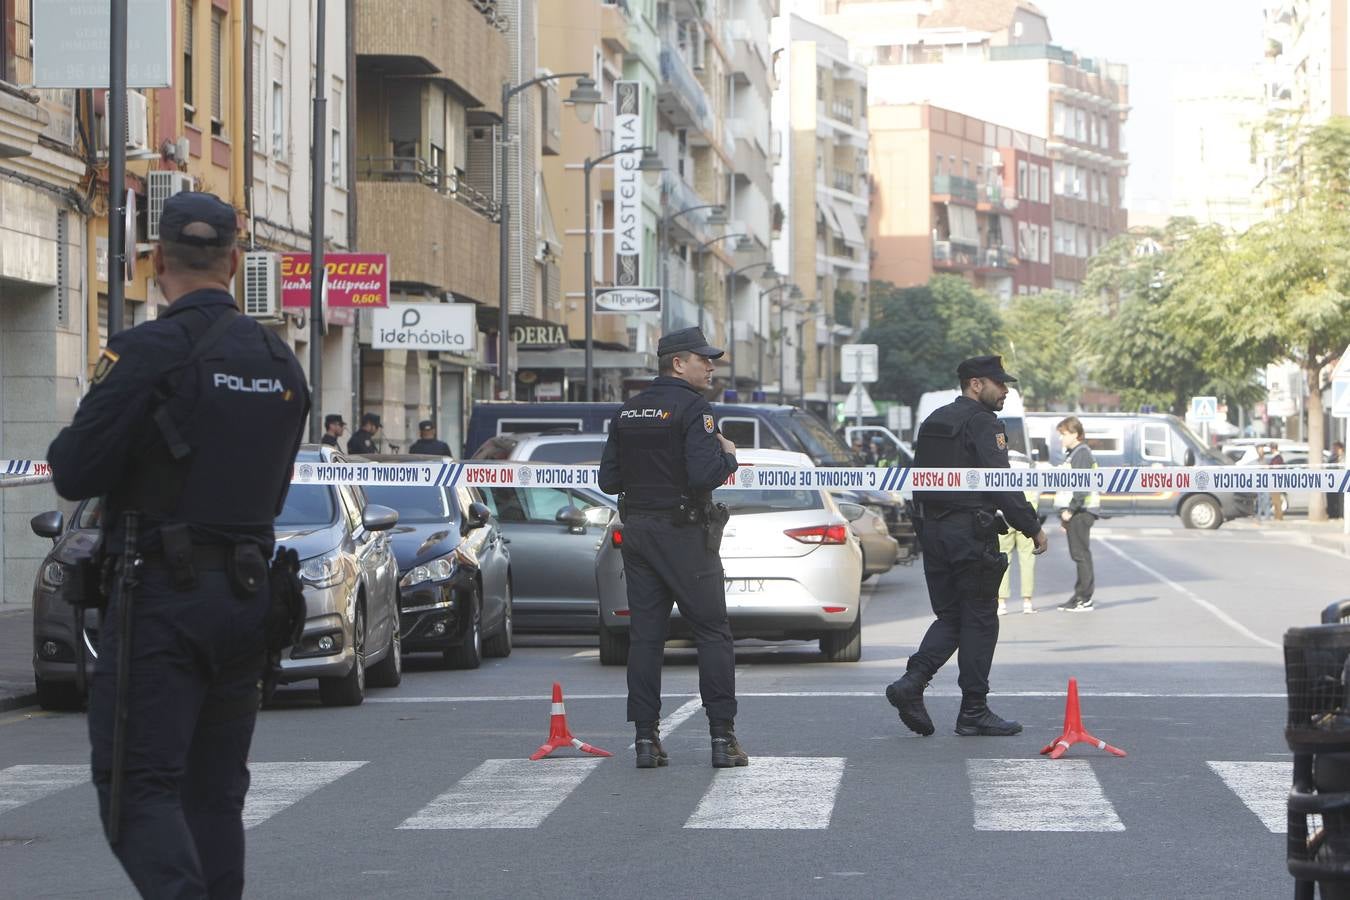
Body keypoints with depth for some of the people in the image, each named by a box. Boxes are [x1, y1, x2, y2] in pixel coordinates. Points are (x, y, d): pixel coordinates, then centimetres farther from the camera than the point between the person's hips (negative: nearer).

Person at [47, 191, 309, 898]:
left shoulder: (146, 352, -12)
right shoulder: (281, 362, 10)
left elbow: (74, 474, -13)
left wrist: (70, 439, 8)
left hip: (161, 598, -6)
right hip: (247, 595, 7)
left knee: (138, 786, -7)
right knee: (214, 791, 14)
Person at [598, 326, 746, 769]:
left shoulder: (627, 413, 11)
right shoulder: (693, 408, -11)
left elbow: (609, 480, 10)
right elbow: (705, 474, -22)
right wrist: (728, 455, -3)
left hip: (638, 532, 6)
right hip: (684, 535, -6)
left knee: (644, 635, 6)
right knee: (712, 632, 1)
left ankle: (646, 738, 4)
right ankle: (723, 737, -2)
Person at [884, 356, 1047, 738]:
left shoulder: (933, 422, 16)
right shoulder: (982, 423, -10)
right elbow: (1001, 483, -17)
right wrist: (1033, 527, -12)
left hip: (932, 531, 8)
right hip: (971, 531, -8)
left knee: (950, 617, 13)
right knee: (979, 620, 1)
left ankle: (911, 683, -8)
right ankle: (974, 712, 3)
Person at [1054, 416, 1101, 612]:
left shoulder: (1082, 453, -10)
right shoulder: (1074, 453, 21)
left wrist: (1071, 509, -20)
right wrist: (1066, 514, 22)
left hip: (1081, 512, -10)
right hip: (1077, 513, 10)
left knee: (1081, 554, -9)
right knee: (1079, 554, 11)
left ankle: (1084, 599, -8)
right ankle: (1081, 596, 14)